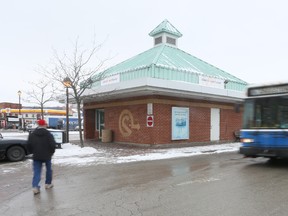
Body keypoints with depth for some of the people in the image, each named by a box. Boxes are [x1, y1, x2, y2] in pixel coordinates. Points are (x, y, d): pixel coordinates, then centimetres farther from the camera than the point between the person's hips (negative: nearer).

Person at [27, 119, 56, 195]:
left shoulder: (32, 134, 1)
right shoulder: (48, 134, -9)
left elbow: (29, 146, 3)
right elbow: (53, 145, -12)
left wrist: (33, 152, 17)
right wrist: (51, 152, 4)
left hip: (36, 156, 2)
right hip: (47, 156, -2)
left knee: (37, 172, 4)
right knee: (48, 169, 18)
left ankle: (35, 186, -11)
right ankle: (48, 183, 27)